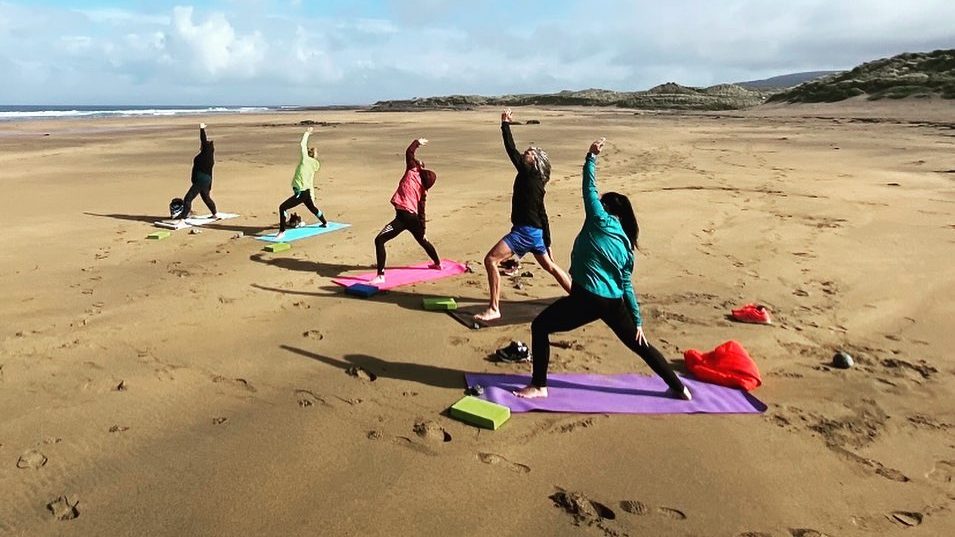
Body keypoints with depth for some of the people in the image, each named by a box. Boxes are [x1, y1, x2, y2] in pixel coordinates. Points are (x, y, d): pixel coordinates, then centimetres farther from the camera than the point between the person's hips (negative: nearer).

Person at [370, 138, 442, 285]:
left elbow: (409, 152, 5)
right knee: (422, 240, 32)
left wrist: (417, 142, 25)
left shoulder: (412, 172, 4)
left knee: (379, 240, -8)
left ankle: (380, 276, -17)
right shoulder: (423, 189, 17)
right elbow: (421, 212, 18)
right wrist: (422, 231, 22)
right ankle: (438, 263, 54)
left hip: (403, 216, -8)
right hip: (413, 217, 8)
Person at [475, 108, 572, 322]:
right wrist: (547, 244, 23)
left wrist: (505, 125, -2)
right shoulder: (534, 181, 16)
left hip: (525, 231, -10)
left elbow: (511, 151, -12)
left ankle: (494, 309, -10)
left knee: (490, 260, -10)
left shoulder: (528, 174, -7)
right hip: (535, 232, 10)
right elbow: (542, 215, 19)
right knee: (550, 266, 22)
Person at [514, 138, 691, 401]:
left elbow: (590, 189, 3)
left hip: (586, 299, -7)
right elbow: (627, 286, 15)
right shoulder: (626, 245, 15)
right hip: (614, 303, 7)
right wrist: (638, 322, 18)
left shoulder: (600, 222, -1)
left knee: (540, 326, 7)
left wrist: (592, 157, 14)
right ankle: (679, 388, 33)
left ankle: (539, 386, 10)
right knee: (639, 344, 23)